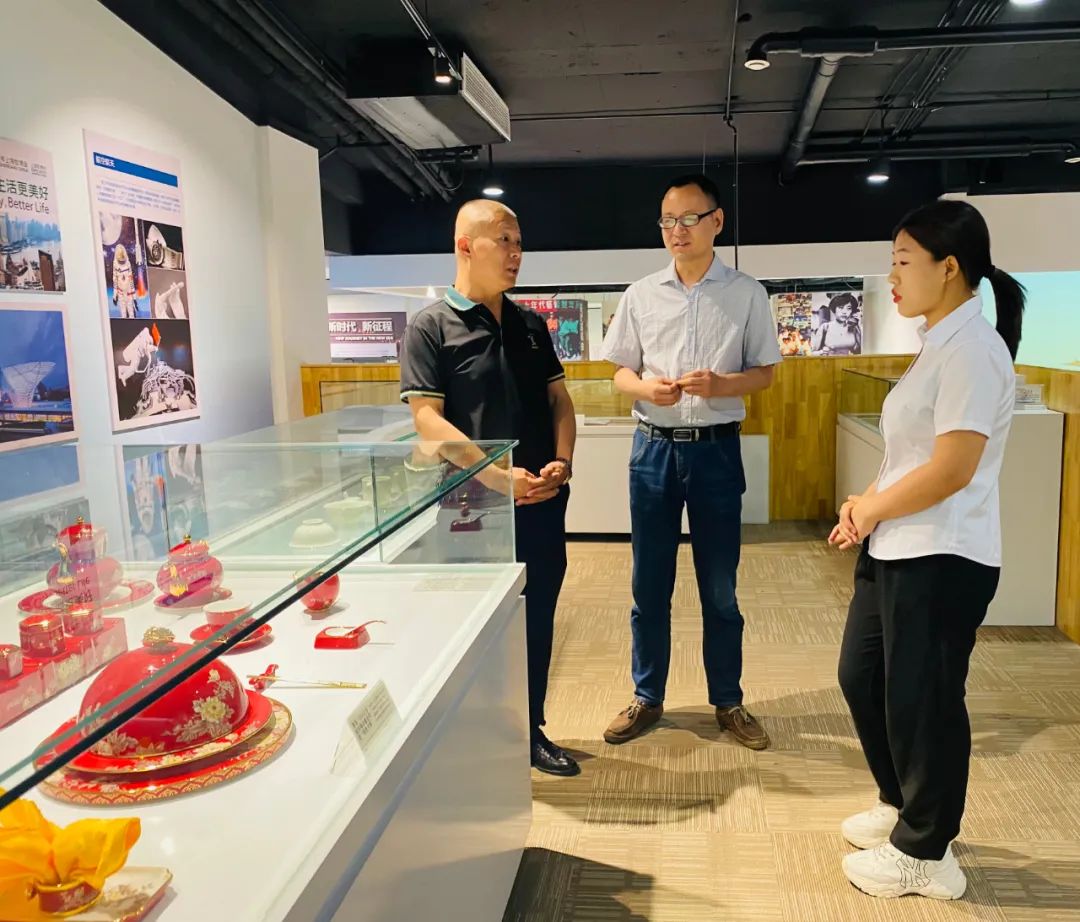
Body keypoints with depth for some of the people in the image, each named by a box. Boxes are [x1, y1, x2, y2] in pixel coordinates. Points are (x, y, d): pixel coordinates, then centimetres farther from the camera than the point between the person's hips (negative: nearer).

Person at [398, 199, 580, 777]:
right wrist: (498, 475, -20)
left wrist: (562, 463, -6)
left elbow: (558, 401, 12)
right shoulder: (431, 327, -6)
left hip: (542, 502, 5)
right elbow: (427, 420, -13)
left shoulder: (531, 325, 11)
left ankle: (530, 731, 30)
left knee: (536, 620, 13)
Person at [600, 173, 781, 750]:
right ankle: (647, 698, 26)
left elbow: (764, 373, 3)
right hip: (653, 447, 2)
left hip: (716, 448, -1)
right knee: (649, 583, 9)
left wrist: (719, 385, -17)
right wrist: (646, 386, -15)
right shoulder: (640, 294, 4)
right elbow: (621, 373, 7)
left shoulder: (746, 294, 0)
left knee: (719, 587, 9)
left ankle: (727, 702, 26)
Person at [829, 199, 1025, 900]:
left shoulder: (971, 348, -17)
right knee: (862, 677, 18)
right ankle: (904, 805, 39)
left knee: (921, 701, 4)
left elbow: (950, 470, -22)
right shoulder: (941, 343, 14)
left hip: (941, 558, -10)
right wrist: (867, 506, 2)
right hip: (898, 549, 10)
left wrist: (868, 509, -8)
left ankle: (923, 853, 24)